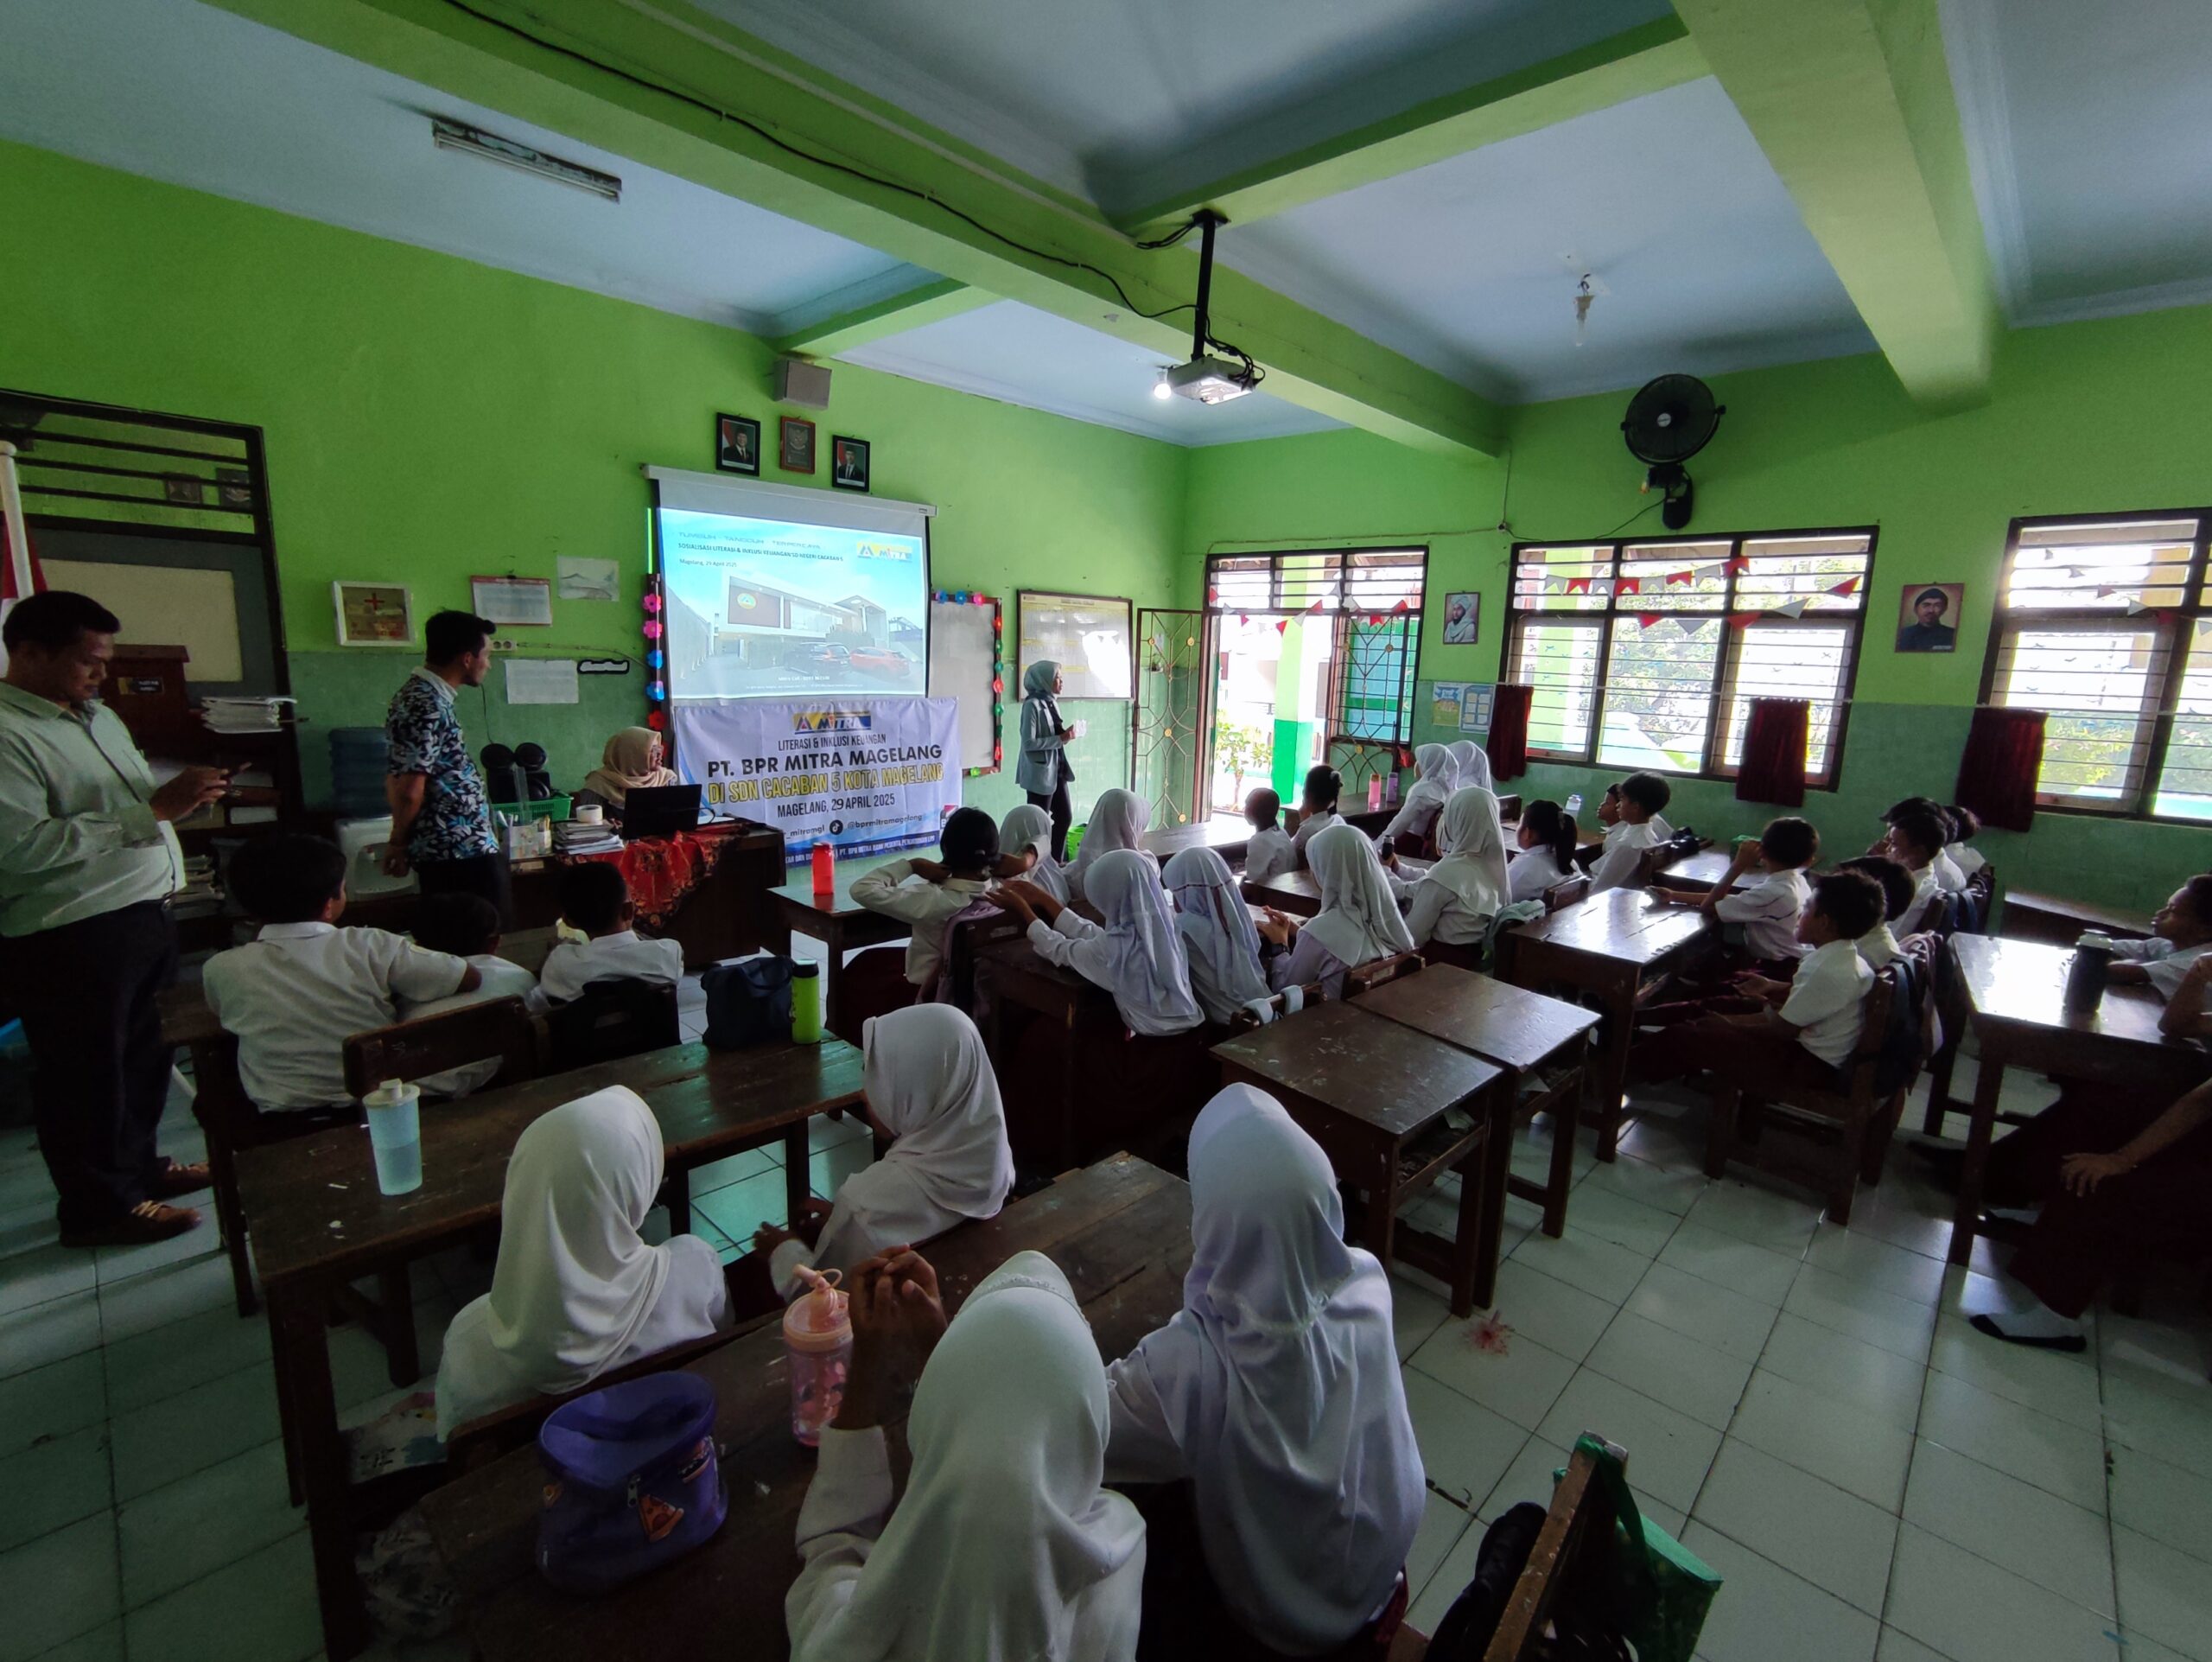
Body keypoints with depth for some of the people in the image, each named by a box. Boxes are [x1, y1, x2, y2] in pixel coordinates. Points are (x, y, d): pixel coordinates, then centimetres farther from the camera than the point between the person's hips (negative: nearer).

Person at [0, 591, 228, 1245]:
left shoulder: (98, 715, 13)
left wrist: (182, 796, 2)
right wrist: (154, 811, -27)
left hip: (142, 914, 9)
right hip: (69, 938, -9)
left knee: (146, 1054, 20)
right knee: (87, 1073, 7)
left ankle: (136, 1166, 38)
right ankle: (97, 1205, 22)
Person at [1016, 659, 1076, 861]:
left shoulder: (1051, 702, 10)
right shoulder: (1032, 705, -16)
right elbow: (1029, 743, -22)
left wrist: (1066, 735, 2)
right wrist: (1061, 739, -20)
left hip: (1056, 770, 9)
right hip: (1040, 772, -9)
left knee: (1065, 817, 14)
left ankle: (1056, 863, 27)